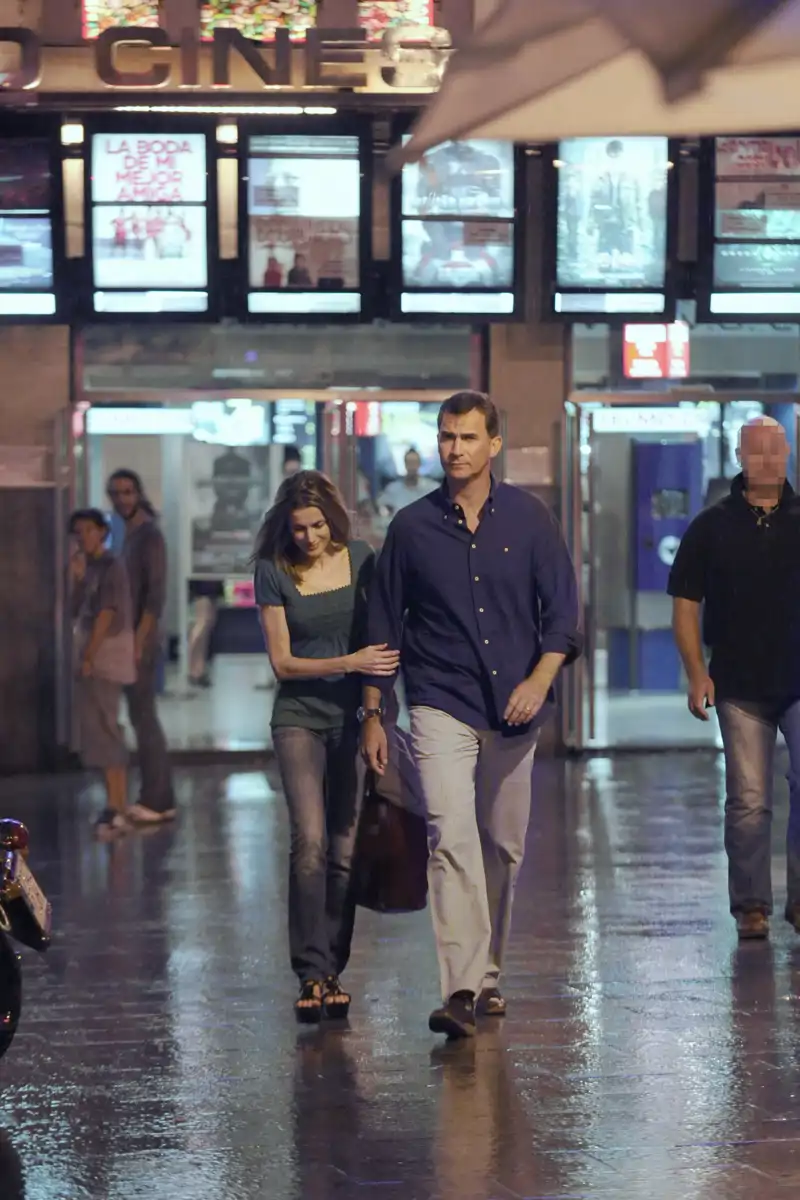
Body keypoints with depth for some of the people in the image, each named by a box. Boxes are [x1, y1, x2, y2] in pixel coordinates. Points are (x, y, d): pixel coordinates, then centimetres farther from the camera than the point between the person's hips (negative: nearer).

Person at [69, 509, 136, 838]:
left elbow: (106, 614, -17)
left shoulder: (110, 567, -12)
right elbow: (76, 612, 15)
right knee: (106, 730, 13)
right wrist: (76, 579, 1)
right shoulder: (90, 568, 14)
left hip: (105, 656, -10)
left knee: (100, 729, -12)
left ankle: (115, 807, -14)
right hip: (95, 658, 10)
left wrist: (88, 657, -18)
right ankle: (120, 806, 19)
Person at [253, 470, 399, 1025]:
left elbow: (384, 631, 12)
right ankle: (312, 974, -13)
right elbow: (283, 662, -3)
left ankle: (333, 970, 9)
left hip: (355, 716, 2)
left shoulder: (360, 558, 2)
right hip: (301, 717, -2)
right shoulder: (273, 572, -3)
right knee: (310, 842, -16)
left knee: (345, 850, 0)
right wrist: (349, 662, -16)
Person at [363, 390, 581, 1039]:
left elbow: (562, 609, 3)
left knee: (504, 846, 9)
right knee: (452, 839, -17)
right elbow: (385, 624, 8)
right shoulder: (412, 526, 3)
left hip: (513, 709, 2)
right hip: (440, 704, -2)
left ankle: (488, 975, 26)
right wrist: (373, 713, 7)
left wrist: (540, 679, -13)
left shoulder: (529, 518, 4)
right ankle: (461, 990, -25)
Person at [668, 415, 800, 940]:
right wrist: (698, 673, -4)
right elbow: (686, 603, 5)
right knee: (748, 801, 2)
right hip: (740, 686, 0)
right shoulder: (713, 526, 5)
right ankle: (751, 904, 12)